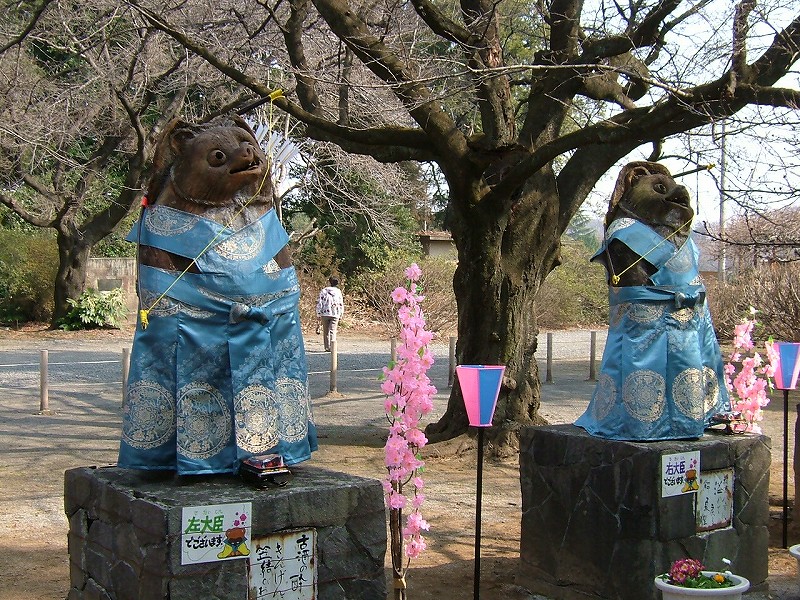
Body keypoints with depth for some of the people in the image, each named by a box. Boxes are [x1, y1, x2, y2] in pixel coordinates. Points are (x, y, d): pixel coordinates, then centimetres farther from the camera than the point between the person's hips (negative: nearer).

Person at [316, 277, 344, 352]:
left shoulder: (323, 291, 1)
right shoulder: (338, 291, 6)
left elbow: (319, 303, -2)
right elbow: (341, 305, 7)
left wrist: (318, 314, 2)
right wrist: (340, 315, 15)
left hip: (325, 314, 0)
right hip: (335, 314, 0)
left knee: (326, 332, 10)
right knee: (332, 331, -2)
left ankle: (327, 347, 12)